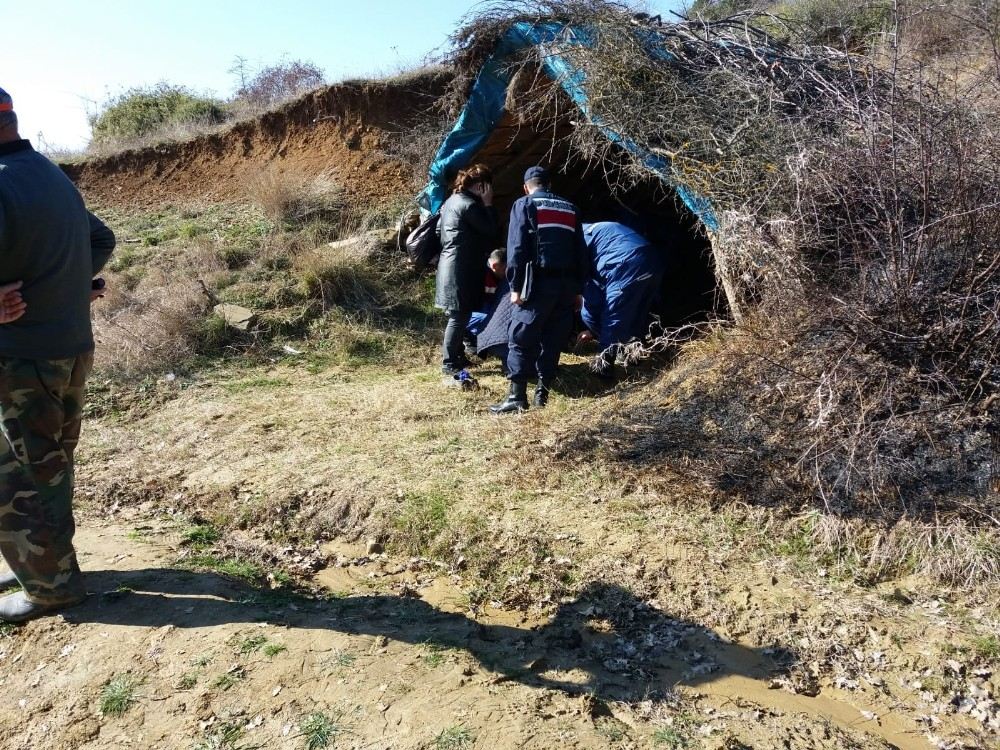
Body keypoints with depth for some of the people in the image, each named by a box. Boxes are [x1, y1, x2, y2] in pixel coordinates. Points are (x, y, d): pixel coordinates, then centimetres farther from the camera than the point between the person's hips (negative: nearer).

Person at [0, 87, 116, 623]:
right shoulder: (54, 178, 9)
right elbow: (101, 241, 24)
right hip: (73, 348, 9)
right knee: (50, 467, 20)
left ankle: (51, 585, 17)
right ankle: (45, 562, 35)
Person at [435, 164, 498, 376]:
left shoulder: (451, 201, 14)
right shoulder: (470, 205, -15)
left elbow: (439, 231, 19)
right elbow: (491, 231, -13)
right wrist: (488, 204, -7)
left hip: (448, 264, 10)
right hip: (462, 268, -10)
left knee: (458, 315, 17)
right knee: (459, 317, -4)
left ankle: (457, 356, 26)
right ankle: (449, 363, 1)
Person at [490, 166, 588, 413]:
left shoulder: (524, 205, 4)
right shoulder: (570, 209, 19)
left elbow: (517, 248, -7)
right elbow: (581, 253, 18)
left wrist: (515, 286, -6)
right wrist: (578, 288, 20)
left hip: (538, 283, -5)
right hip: (567, 284, 5)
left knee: (521, 339, -3)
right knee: (553, 340, 12)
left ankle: (517, 396, -8)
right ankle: (542, 392, 15)